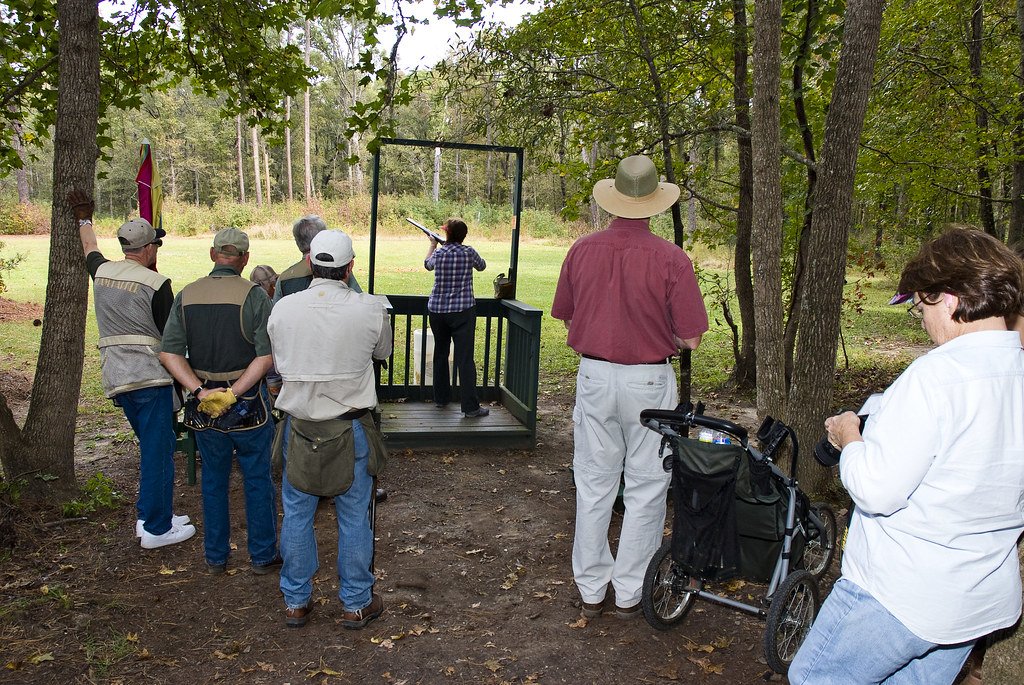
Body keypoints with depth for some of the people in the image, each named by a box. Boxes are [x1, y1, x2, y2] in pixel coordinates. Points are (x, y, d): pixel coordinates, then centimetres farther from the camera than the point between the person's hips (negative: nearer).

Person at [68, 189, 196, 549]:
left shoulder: (102, 272, 9)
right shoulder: (157, 283, -11)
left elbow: (90, 249, 33)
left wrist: (84, 219, 51)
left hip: (116, 378, 8)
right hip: (150, 375, -7)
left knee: (153, 446, 19)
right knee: (158, 450, -1)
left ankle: (149, 516, 25)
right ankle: (156, 529, 5)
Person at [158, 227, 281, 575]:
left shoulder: (186, 295, 1)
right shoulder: (253, 295, -12)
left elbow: (169, 353, -6)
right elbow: (265, 356, -20)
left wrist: (202, 391, -13)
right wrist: (233, 393, -18)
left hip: (204, 405, 4)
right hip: (249, 403, -4)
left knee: (213, 480, 17)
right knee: (257, 480, 10)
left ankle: (216, 557, 29)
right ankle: (263, 556, 20)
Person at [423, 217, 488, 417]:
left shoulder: (438, 253, -1)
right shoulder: (468, 253, -5)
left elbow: (428, 264, 22)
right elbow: (481, 266, 16)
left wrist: (432, 245, 38)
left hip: (436, 310, 3)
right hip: (462, 310, -3)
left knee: (440, 353, 18)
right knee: (465, 358, -4)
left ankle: (441, 398, 28)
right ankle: (470, 406, -5)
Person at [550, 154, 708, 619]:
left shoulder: (582, 250, -4)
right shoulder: (671, 259, -14)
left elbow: (566, 319, 7)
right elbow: (690, 339, -11)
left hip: (594, 376, 3)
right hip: (649, 382, -3)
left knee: (593, 487, 14)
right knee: (645, 491, 12)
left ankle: (591, 591, 26)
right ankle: (629, 593, 23)